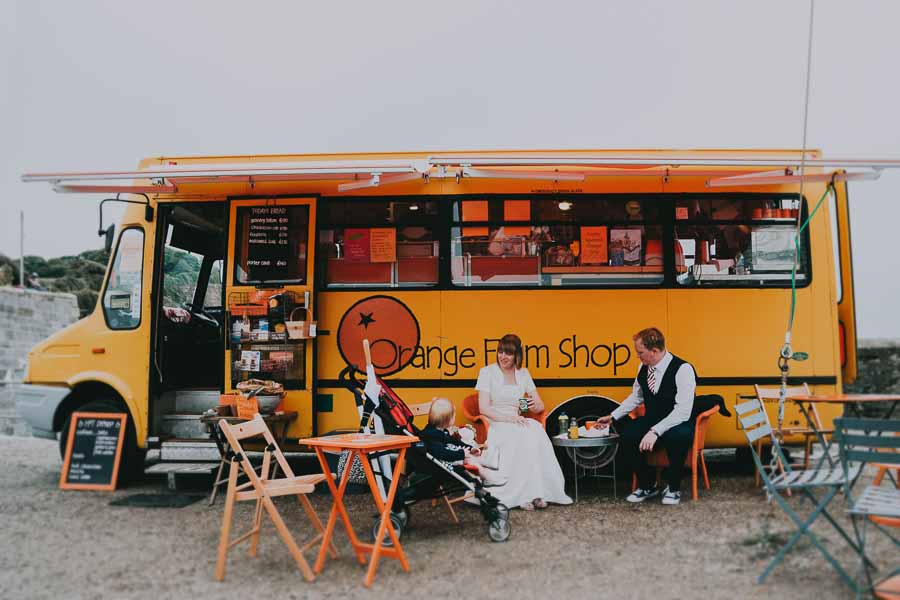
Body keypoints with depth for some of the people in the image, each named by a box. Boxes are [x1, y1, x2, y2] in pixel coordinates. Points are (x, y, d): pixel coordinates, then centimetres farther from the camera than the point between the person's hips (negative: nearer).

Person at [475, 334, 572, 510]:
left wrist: (535, 406, -11)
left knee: (536, 430, -30)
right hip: (495, 425, -4)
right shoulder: (487, 372, -1)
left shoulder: (523, 373, 13)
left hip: (518, 422, 4)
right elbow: (483, 408, -9)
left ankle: (536, 492, -33)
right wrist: (508, 418, -22)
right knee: (523, 436, -34)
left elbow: (540, 406, 14)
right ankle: (524, 495, -34)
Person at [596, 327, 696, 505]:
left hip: (677, 425, -5)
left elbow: (682, 411, -27)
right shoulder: (644, 367, 1)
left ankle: (673, 488, -11)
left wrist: (655, 431, -35)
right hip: (652, 421, 6)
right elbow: (636, 397, 17)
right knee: (627, 436, -23)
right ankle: (647, 486, 1)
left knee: (677, 437, -39)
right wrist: (613, 417, 12)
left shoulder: (683, 369, -20)